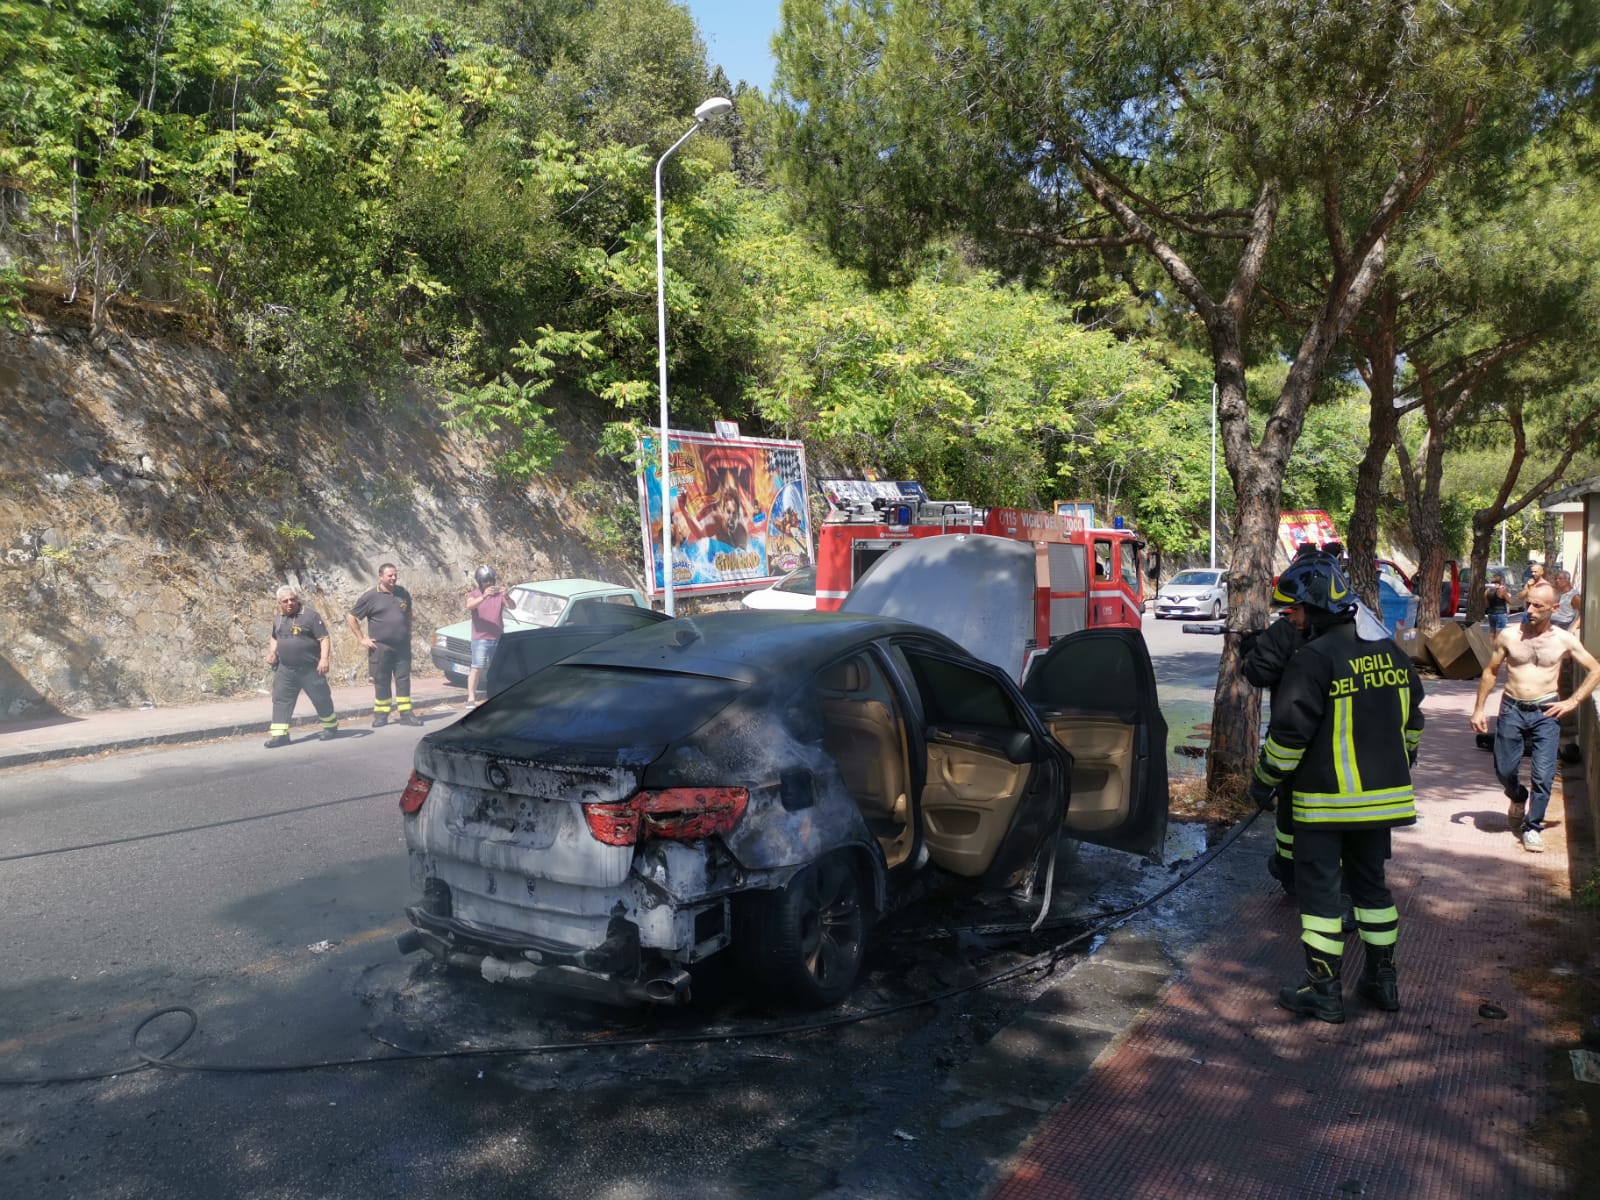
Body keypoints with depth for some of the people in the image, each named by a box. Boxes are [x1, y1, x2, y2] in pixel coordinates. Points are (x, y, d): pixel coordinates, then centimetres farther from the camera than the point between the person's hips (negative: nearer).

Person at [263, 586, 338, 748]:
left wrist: (324, 658, -24)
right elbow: (275, 638, 26)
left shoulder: (310, 615, -11)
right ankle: (279, 734, 2)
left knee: (321, 698, 6)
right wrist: (272, 652, 7)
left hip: (310, 668, -5)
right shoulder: (278, 617, 9)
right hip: (285, 669, 5)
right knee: (281, 700, 0)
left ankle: (331, 727, 24)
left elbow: (324, 638, -13)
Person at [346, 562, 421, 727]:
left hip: (402, 647, 3)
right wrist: (362, 639, -5)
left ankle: (406, 714, 9)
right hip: (381, 648, -3)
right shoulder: (371, 596, -6)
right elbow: (351, 617, -1)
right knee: (381, 682, 4)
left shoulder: (403, 593, 7)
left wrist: (408, 633, 13)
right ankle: (381, 715, 13)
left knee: (403, 679, 4)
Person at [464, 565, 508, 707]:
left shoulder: (499, 593, 5)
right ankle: (471, 698, -16)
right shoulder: (474, 594, -1)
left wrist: (506, 596, -32)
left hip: (498, 638, 3)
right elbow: (469, 606, -23)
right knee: (477, 667, -13)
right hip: (480, 638, -3)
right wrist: (483, 597, -40)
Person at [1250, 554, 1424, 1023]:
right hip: (1383, 795, 7)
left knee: (1318, 888, 2)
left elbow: (1289, 733, -18)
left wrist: (1265, 781, -5)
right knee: (1370, 882, 19)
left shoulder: (1313, 660, -18)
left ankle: (1324, 990, 8)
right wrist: (1398, 769, 28)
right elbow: (1412, 721, 16)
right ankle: (1381, 979, 27)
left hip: (1326, 800, -7)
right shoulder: (1390, 653, 6)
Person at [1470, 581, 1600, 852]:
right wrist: (1479, 709, 4)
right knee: (1505, 770, 6)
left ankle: (1533, 827, 11)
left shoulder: (1564, 640, -1)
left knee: (1543, 774, -5)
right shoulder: (1508, 636, -1)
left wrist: (1572, 701, -1)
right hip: (1512, 710, 1)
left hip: (1546, 712, -1)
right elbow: (1490, 672, 8)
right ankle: (1518, 798, 39)